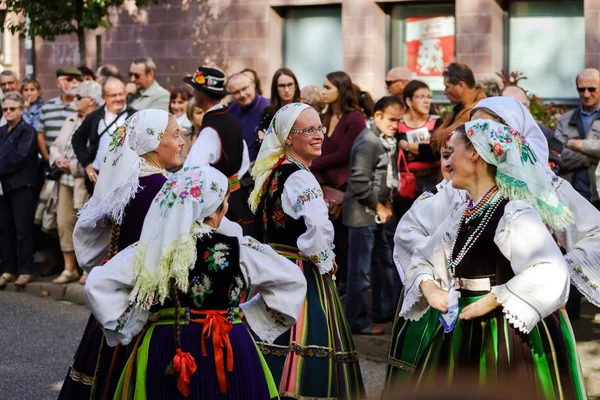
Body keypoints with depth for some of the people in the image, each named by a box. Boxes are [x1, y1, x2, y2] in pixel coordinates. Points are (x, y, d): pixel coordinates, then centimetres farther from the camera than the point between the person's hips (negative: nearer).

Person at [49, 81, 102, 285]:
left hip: (85, 181, -8)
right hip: (66, 180, 8)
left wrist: (73, 166, -16)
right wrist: (57, 159, -1)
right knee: (64, 223, 6)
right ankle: (69, 268, 15)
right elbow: (56, 145, 20)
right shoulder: (71, 121, 17)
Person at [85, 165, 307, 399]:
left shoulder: (152, 247, -8)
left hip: (165, 350, 1)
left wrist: (135, 320, 0)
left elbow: (98, 284, -8)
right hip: (229, 352, -1)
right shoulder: (238, 248, -8)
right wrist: (251, 314, 9)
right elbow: (292, 280, 3)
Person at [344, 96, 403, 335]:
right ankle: (357, 322, 4)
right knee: (360, 270, -3)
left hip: (380, 211, 10)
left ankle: (384, 311, 31)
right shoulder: (368, 142, -20)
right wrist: (378, 206, -14)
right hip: (364, 214, -10)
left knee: (386, 263, 18)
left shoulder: (387, 140, 9)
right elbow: (359, 183, -25)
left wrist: (387, 203, 6)